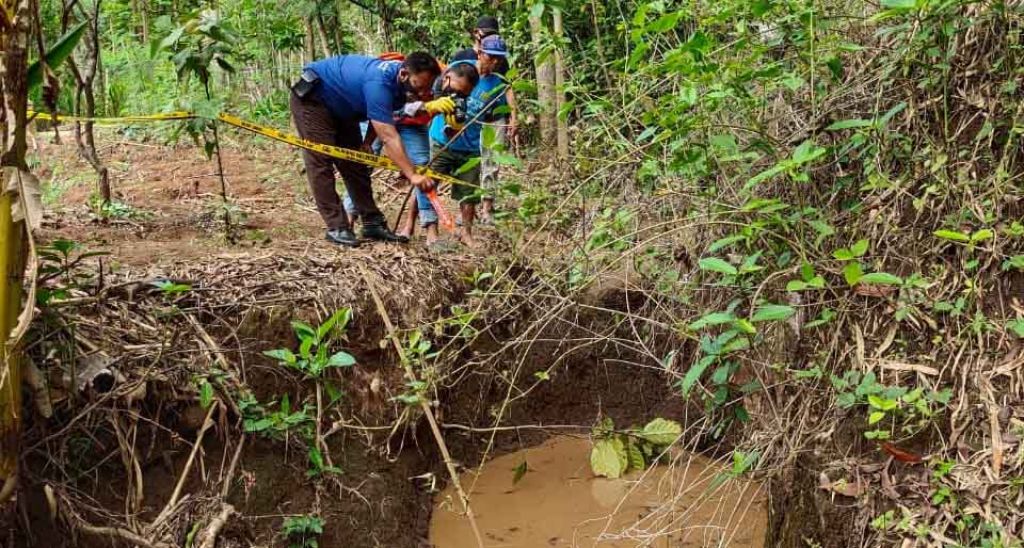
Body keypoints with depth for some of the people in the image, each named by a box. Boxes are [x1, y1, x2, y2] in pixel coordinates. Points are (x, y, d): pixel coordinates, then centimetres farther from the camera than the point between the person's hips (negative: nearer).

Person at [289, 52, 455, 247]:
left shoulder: (399, 80, -14)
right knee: (321, 162, -13)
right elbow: (389, 137, -43)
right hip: (311, 98, -9)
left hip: (341, 108, 9)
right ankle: (336, 228, -14)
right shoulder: (379, 83, -39)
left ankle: (373, 223, 6)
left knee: (355, 164, 5)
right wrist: (412, 175, -47)